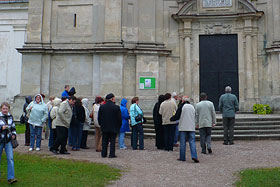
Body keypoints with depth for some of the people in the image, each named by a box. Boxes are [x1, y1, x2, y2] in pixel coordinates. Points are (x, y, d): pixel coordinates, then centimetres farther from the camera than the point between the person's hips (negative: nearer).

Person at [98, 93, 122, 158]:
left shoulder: (102, 107, -1)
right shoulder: (116, 107, -10)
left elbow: (99, 117, 4)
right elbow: (119, 118, -7)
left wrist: (101, 124, 16)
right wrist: (119, 126, 7)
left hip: (104, 127, 3)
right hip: (113, 128, -3)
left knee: (104, 141, 11)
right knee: (112, 141, 4)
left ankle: (103, 154, 14)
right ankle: (112, 154, 5)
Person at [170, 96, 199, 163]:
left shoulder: (182, 106, -7)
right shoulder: (192, 107, 10)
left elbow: (177, 116, -7)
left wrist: (171, 119, 10)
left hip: (183, 128, -3)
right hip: (191, 127, 3)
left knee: (182, 143, 4)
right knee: (192, 142, 2)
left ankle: (182, 157, 9)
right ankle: (194, 156, -12)